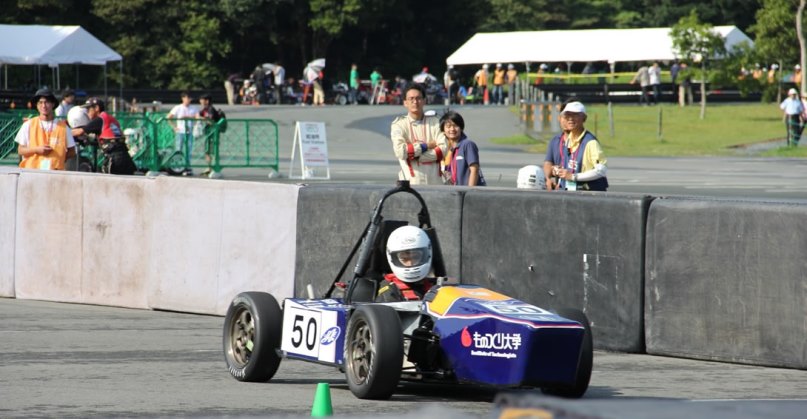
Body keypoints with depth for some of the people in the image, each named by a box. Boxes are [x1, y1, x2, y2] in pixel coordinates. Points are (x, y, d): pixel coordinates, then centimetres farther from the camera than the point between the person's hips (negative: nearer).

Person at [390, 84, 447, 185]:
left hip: (435, 180, 3)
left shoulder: (434, 122, 11)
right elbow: (400, 151, -12)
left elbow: (443, 149, -2)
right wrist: (426, 146, -5)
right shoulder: (399, 125, 3)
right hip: (411, 181, -3)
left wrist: (416, 156, -10)